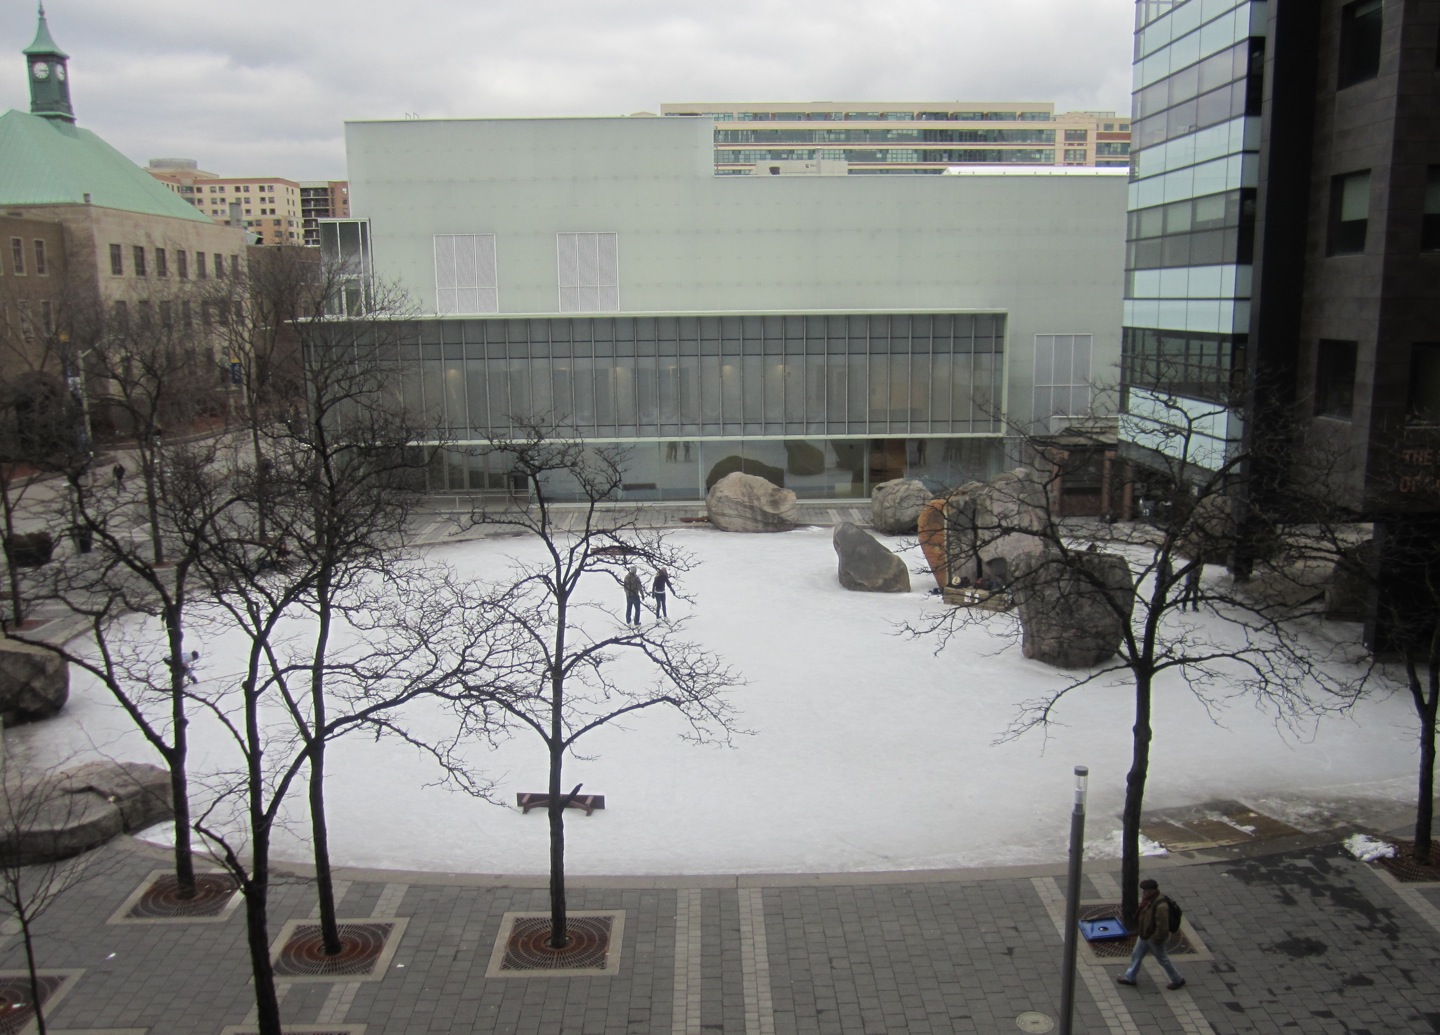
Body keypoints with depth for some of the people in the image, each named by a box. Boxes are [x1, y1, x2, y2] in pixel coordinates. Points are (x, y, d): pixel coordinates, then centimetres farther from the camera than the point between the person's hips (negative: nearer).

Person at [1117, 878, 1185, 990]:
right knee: (1136, 955, 18)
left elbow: (1162, 927, -29)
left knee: (1163, 959, 12)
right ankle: (1129, 977, 33)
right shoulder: (1148, 899, -6)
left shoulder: (1160, 906, -35)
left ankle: (1178, 981, 32)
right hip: (1144, 935, 9)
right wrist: (1139, 932, 17)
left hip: (1154, 938, -9)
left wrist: (1156, 940, -20)